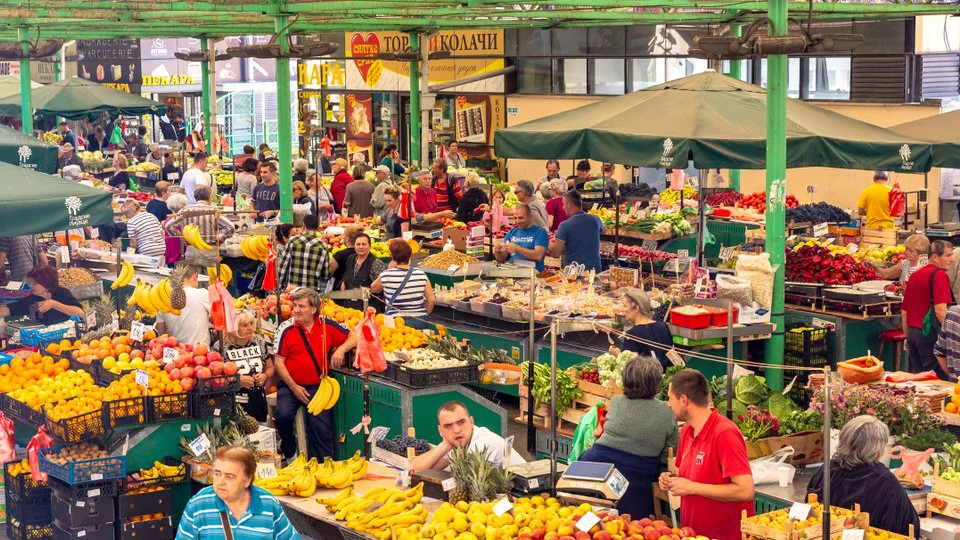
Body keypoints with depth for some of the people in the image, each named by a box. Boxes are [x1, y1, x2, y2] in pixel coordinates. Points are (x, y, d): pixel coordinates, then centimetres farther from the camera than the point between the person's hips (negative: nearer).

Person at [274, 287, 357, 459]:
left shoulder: (327, 326, 5)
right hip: (290, 386, -1)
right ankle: (289, 453, 4)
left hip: (317, 387, 1)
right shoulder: (288, 330, -1)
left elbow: (353, 338, 11)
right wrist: (294, 388, -7)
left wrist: (341, 349, -10)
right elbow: (279, 361, -1)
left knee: (320, 425, -12)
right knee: (283, 415, -24)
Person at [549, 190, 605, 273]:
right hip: (594, 269, 4)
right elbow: (602, 230, 29)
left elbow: (556, 253, -11)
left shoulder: (564, 225, -11)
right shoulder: (595, 220, 3)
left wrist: (549, 246, 11)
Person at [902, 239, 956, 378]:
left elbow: (904, 312, 20)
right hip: (929, 335, -8)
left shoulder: (914, 275, 14)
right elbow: (940, 310, -22)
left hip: (912, 332, 8)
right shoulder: (939, 275, -11)